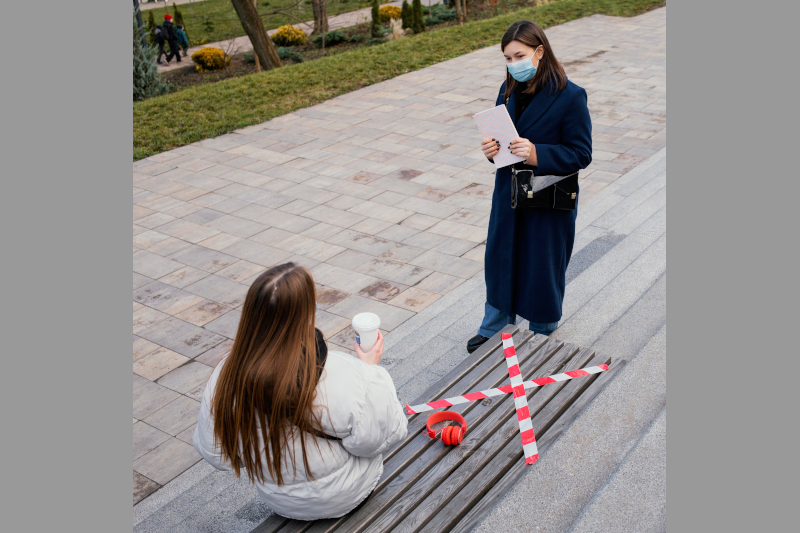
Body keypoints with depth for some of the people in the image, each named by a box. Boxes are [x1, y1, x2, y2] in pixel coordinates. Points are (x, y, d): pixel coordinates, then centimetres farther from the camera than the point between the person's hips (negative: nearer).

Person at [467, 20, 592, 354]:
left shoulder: (570, 97, -16)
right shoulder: (508, 91, 2)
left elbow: (580, 154, -16)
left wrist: (536, 154, -29)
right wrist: (491, 149, -12)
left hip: (549, 201, -5)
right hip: (508, 194, 6)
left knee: (542, 269, 9)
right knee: (500, 260, 17)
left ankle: (542, 336, 33)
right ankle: (494, 329, 38)